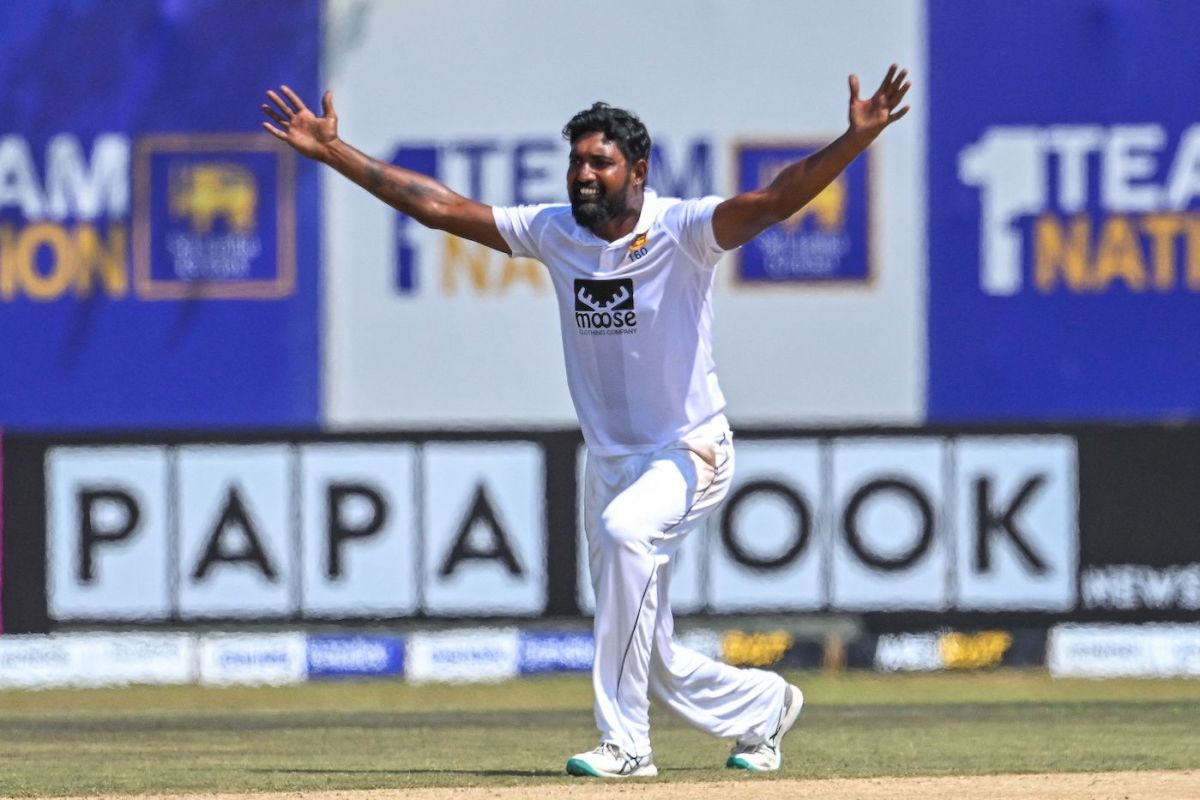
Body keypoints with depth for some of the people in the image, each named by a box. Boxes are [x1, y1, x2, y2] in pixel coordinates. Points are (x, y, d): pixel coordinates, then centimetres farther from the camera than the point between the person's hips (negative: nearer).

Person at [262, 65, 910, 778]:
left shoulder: (682, 231, -15)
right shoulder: (554, 233, 0)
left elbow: (773, 202, -31)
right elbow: (438, 205, 4)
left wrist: (856, 140, -47)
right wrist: (332, 151, 2)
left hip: (690, 453, -6)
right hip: (610, 462, 6)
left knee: (625, 529, -38)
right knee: (656, 663, 9)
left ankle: (625, 743, -32)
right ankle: (763, 705, 40)